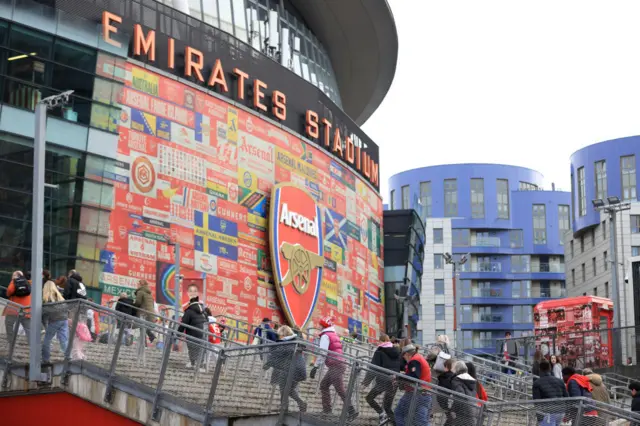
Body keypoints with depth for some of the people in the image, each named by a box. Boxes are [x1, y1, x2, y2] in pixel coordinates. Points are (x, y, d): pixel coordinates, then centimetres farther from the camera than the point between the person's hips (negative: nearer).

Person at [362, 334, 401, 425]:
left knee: (369, 398, 9)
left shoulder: (379, 352, -3)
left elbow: (373, 368, -8)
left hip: (383, 380, -5)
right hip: (394, 382, 5)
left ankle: (382, 414, -12)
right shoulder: (397, 352, 14)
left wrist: (365, 382, -6)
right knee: (387, 404, 15)